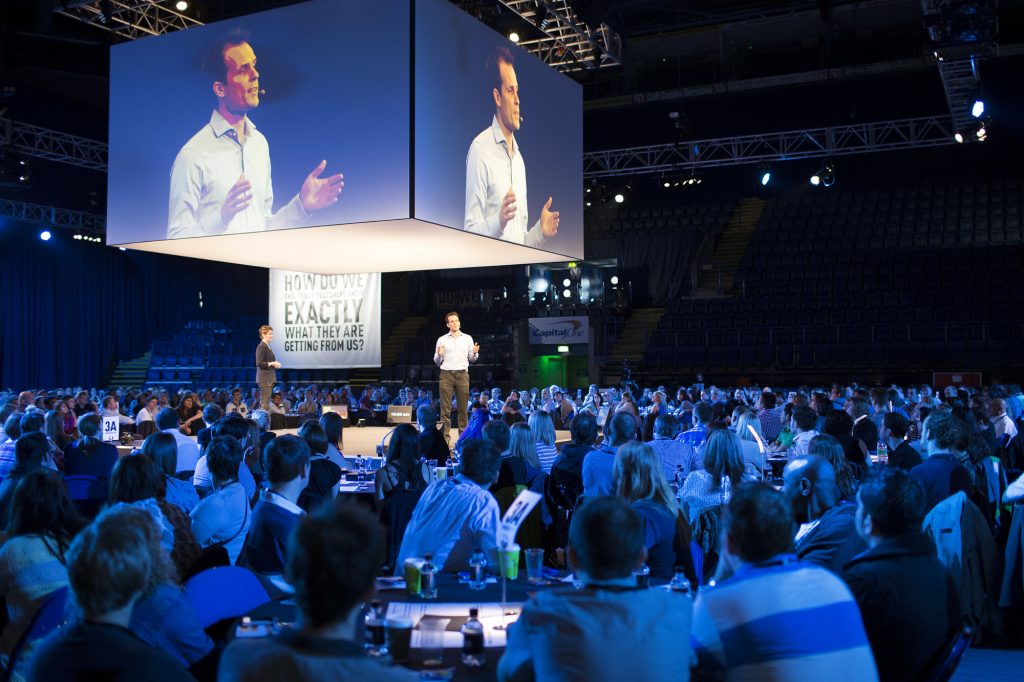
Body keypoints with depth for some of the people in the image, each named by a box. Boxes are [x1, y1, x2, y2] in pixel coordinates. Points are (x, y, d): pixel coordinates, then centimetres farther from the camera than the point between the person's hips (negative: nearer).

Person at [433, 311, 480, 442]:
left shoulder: (467, 338, 13)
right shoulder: (442, 340, 10)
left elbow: (472, 359, 13)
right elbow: (437, 362, 10)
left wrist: (475, 353, -8)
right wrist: (439, 355, -11)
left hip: (462, 374, 1)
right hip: (446, 374, -1)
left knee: (462, 407, 0)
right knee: (446, 407, -5)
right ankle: (444, 436, -4)